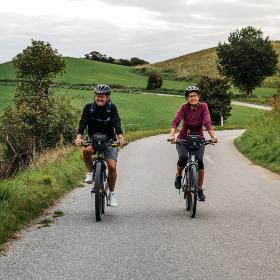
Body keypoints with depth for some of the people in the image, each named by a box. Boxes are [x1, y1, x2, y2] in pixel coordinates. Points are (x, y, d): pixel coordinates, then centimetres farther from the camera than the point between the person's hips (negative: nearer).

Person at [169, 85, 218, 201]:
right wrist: (172, 135, -42)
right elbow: (175, 122, -24)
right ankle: (178, 176, 6)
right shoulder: (184, 107, -13)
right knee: (183, 158, -27)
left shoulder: (203, 107, -12)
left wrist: (213, 136, -39)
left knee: (199, 161, -21)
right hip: (183, 138, 0)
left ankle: (200, 189, -4)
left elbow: (207, 122, -23)